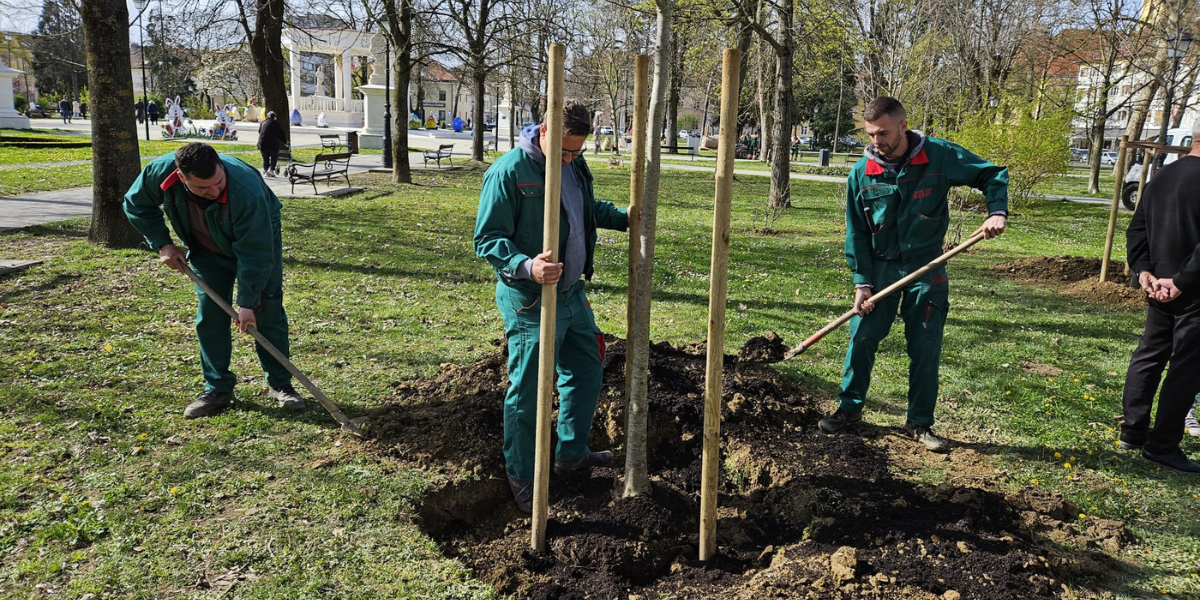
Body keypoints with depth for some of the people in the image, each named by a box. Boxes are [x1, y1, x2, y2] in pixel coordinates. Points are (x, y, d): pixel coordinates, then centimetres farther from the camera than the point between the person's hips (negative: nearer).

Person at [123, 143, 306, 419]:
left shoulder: (247, 190, -41)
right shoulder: (159, 172, -29)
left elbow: (254, 253, -33)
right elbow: (137, 205, -5)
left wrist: (247, 302, -29)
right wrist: (162, 244, -13)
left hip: (259, 239, -3)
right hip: (207, 250, 4)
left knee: (268, 311, -5)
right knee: (209, 315, 0)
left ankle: (280, 385, 6)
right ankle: (218, 389, 10)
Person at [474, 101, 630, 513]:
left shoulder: (574, 165, 6)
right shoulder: (509, 171, -19)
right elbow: (487, 239, -19)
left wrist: (626, 219, 10)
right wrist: (526, 266, -35)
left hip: (572, 293, 8)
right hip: (531, 302, -8)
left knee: (586, 371, 20)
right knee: (527, 392, 2)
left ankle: (571, 452, 40)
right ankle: (521, 478, 20)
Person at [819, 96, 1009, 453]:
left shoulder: (940, 156, -10)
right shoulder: (862, 173, -6)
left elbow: (992, 175, 1)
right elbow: (856, 232, -1)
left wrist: (997, 212, -17)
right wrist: (861, 281, -6)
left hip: (926, 267, -1)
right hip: (879, 266, 1)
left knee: (926, 349, 3)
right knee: (862, 337, -1)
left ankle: (920, 423, 17)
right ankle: (850, 407, 18)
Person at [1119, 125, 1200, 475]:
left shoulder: (1161, 177, 9)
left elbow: (1136, 229, 10)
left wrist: (1143, 271, 4)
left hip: (1160, 287, 8)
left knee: (1149, 355, 16)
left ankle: (1132, 432, 23)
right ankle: (1162, 446, 5)